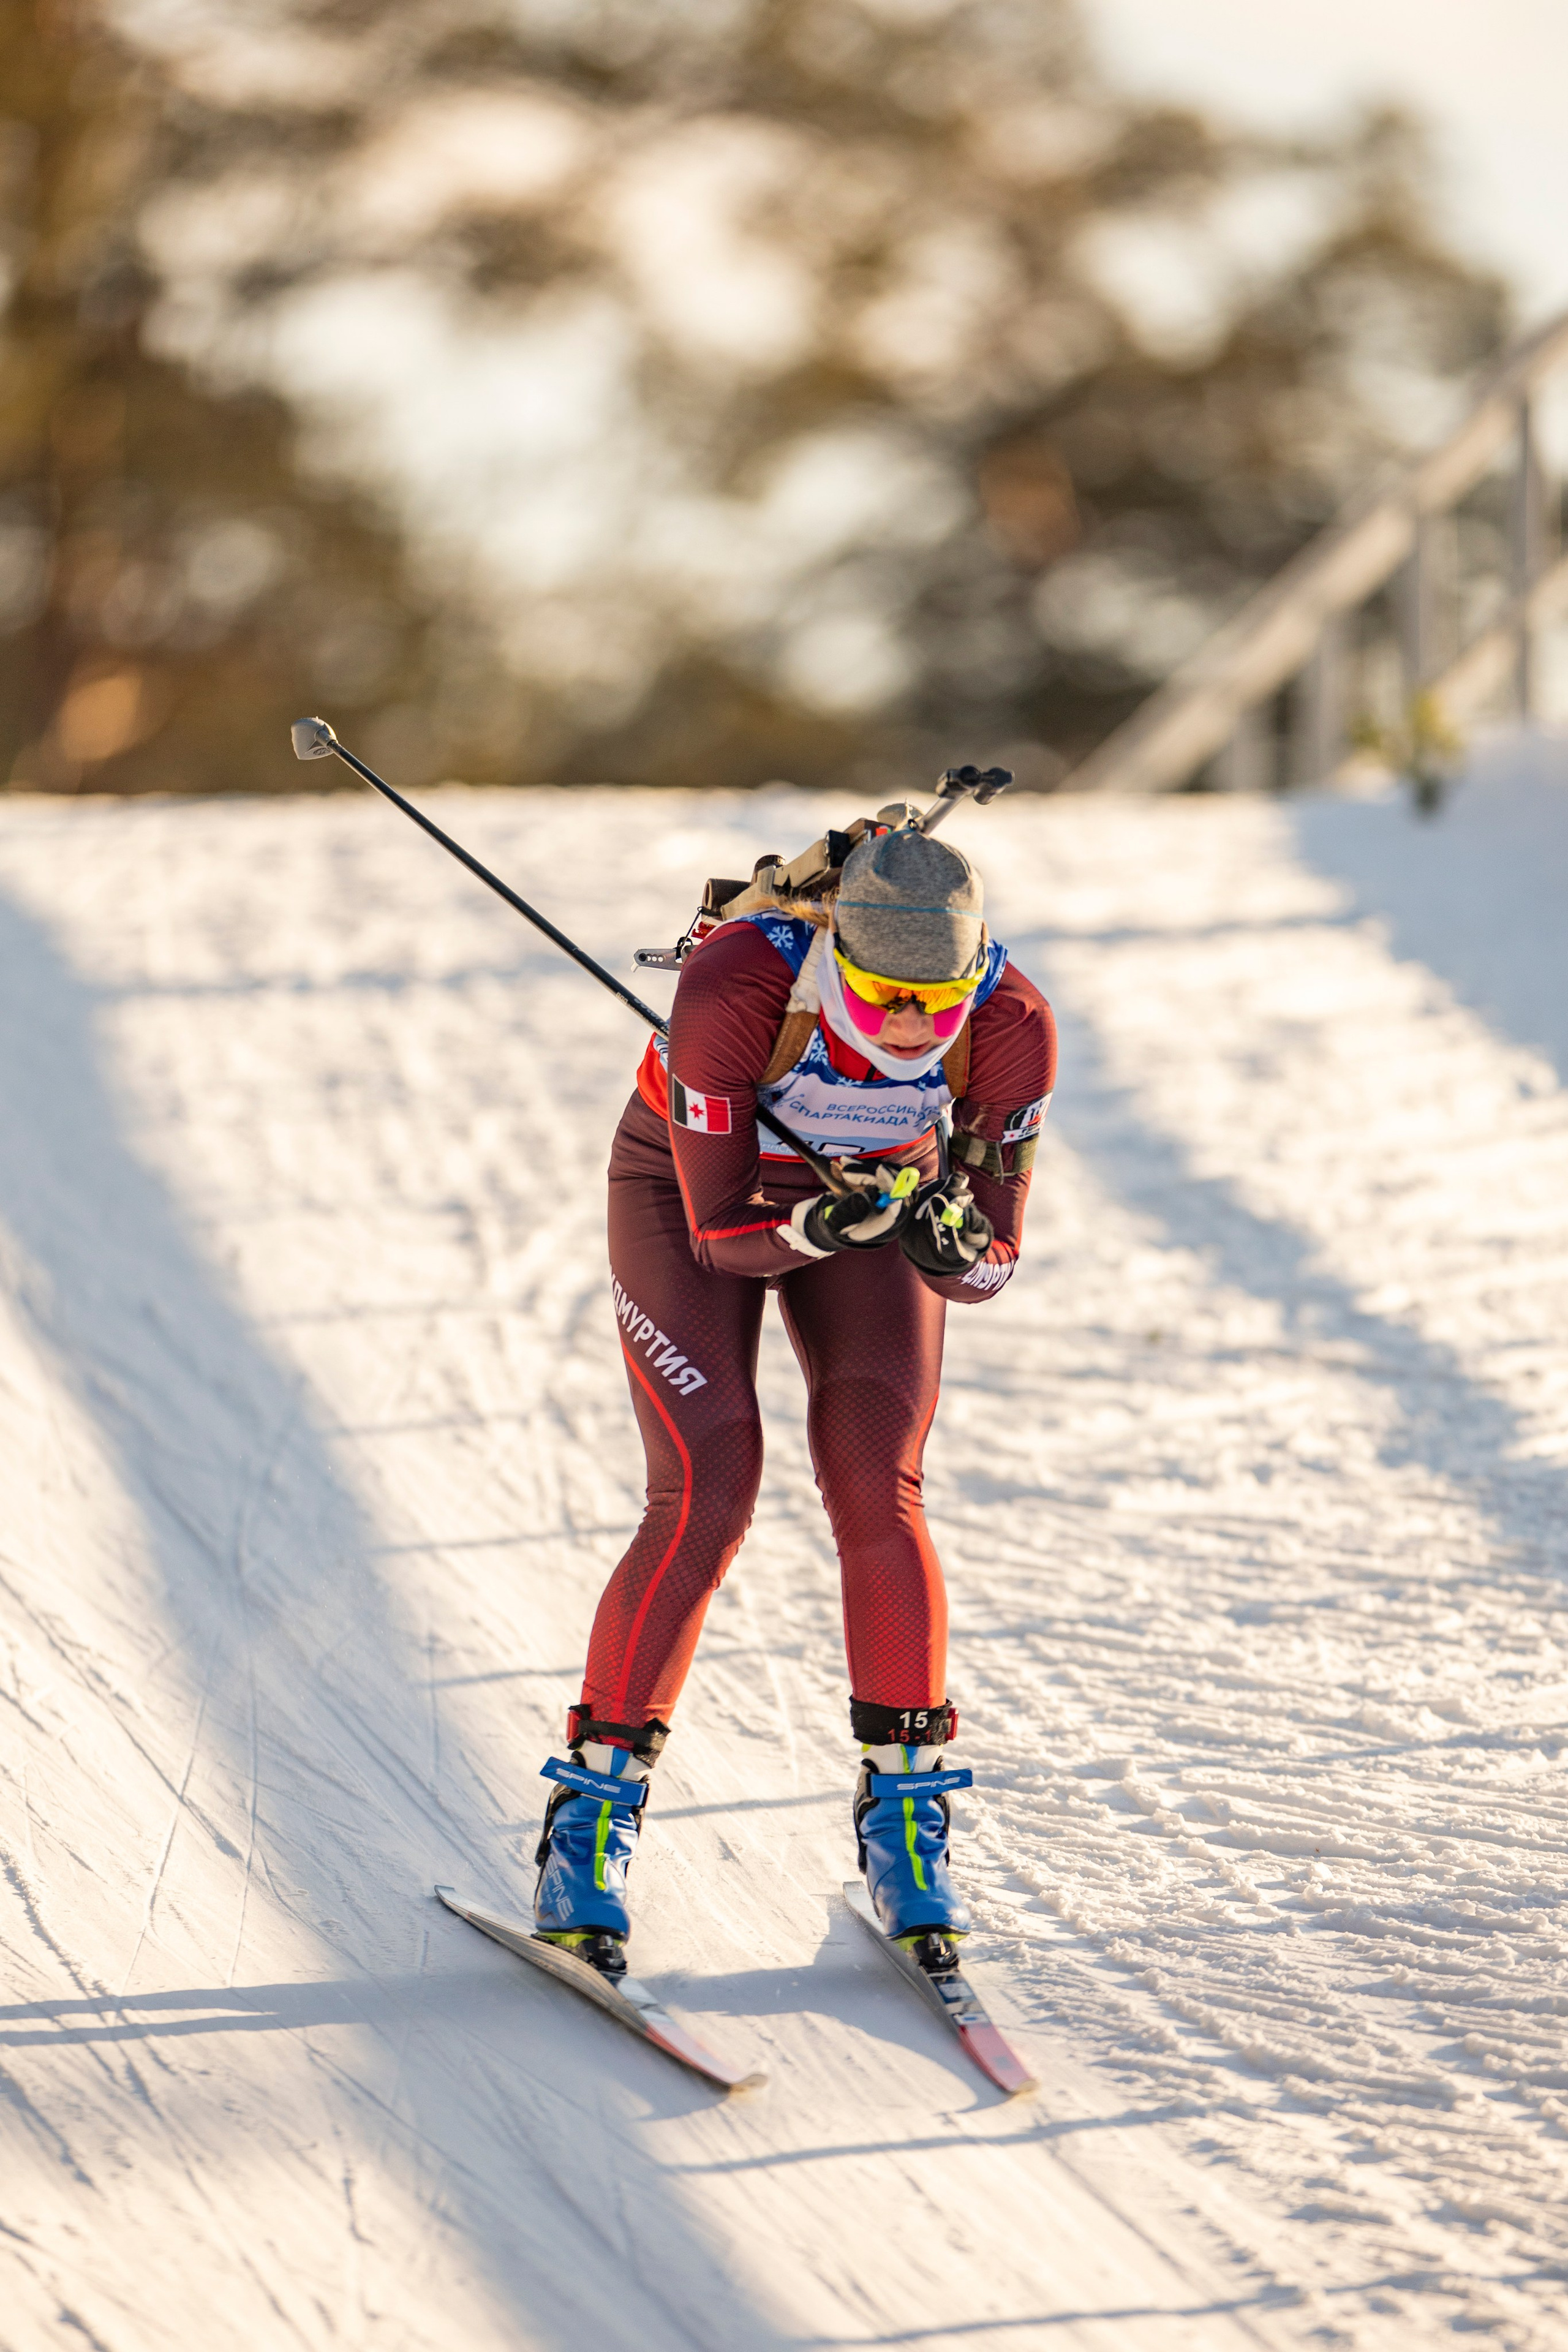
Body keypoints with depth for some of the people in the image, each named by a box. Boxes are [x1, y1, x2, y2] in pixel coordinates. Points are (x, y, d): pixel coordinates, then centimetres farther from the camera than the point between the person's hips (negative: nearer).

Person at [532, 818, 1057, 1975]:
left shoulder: (1012, 1029, -30)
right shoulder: (735, 990, -39)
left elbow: (991, 1266, -22)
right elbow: (721, 1232, -29)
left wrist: (951, 1244, -43)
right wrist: (823, 1225, -47)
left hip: (881, 1188, 2)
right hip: (691, 1189, -2)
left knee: (877, 1494, -15)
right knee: (708, 1499, -17)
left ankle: (906, 1813, 1)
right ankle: (594, 1810, -4)